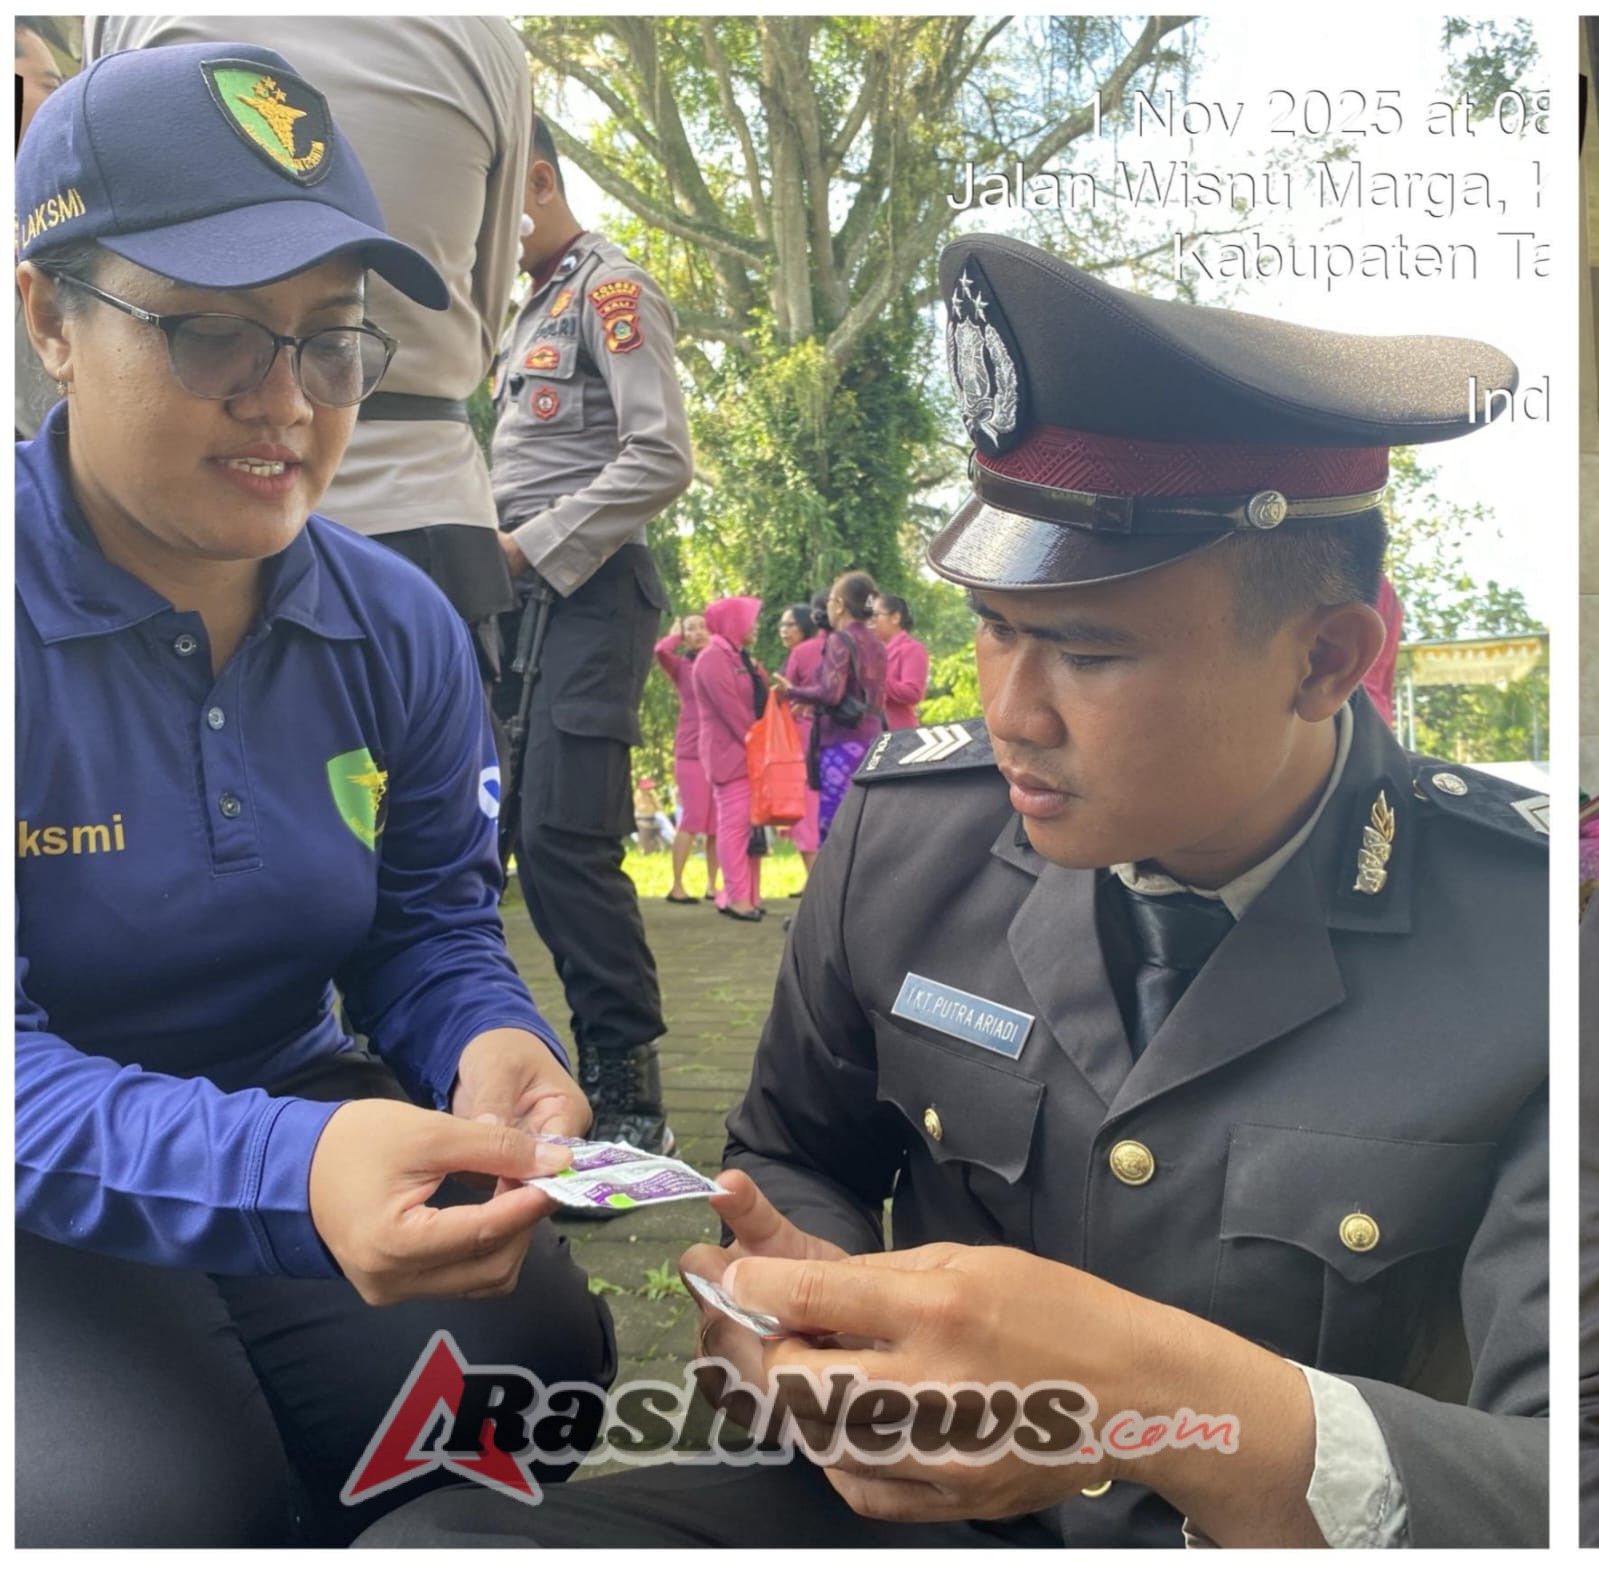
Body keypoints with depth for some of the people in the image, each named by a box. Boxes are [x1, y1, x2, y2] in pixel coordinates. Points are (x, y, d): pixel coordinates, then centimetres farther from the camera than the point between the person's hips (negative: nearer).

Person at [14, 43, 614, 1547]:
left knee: (534, 1363, -12)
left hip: (302, 1121, 5)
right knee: (157, 1500, -26)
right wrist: (291, 1173, -42)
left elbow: (432, 927, 2)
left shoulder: (400, 629, -3)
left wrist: (491, 1048, -23)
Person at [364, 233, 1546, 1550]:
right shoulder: (907, 829, -8)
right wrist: (803, 1292, -16)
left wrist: (1182, 1411, -40)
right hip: (908, 1500, 2)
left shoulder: (1524, 933, -19)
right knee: (439, 1537, -21)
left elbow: (1555, 1505, -23)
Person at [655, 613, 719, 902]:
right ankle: (676, 886, -4)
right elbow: (660, 651, -16)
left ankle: (712, 885, 13)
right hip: (691, 752, -4)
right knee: (693, 819, -9)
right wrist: (674, 636, -1)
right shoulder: (681, 666, 4)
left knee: (718, 822, 5)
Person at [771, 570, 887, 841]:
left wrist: (792, 691, -2)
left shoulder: (840, 640, -8)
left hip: (843, 742, -8)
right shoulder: (873, 643, 14)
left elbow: (831, 693, -17)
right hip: (871, 739, 8)